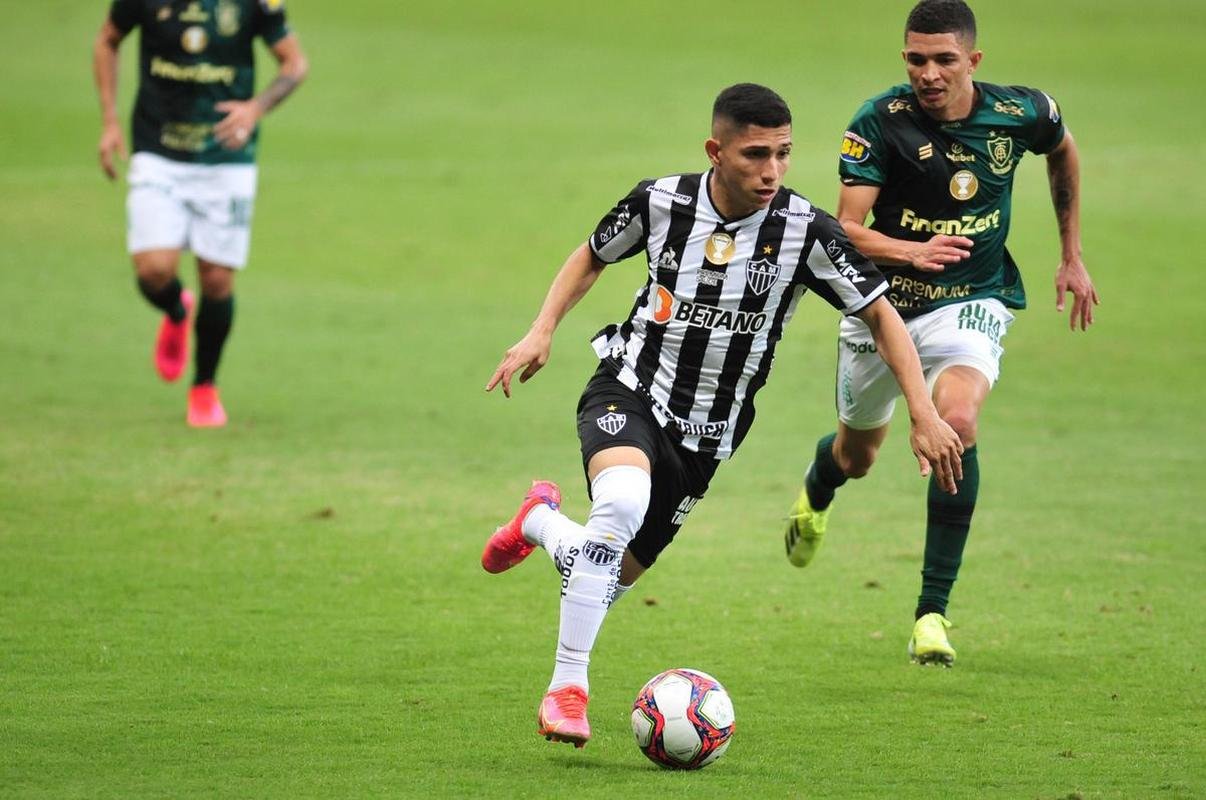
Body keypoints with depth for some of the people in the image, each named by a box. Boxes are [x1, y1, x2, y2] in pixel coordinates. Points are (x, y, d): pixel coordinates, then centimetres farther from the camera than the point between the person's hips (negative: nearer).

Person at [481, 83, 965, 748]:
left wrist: (924, 416, -14)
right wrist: (542, 331, -2)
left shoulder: (805, 230, -15)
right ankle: (567, 690, -25)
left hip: (705, 433, 2)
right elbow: (593, 256, 10)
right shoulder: (661, 201, -11)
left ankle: (542, 521, 43)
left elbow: (882, 316, -7)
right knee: (623, 500, -35)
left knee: (614, 575, 7)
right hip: (630, 388, -2)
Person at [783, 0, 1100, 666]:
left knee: (957, 420, -30)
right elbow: (848, 228, -22)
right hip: (885, 303, 1)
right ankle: (816, 488, 61)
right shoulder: (881, 122, -18)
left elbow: (1063, 152, 14)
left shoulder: (1021, 113, -11)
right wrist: (913, 251, -42)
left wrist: (1072, 256, 17)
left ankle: (932, 612, -22)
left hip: (971, 302, -1)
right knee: (856, 455, 17)